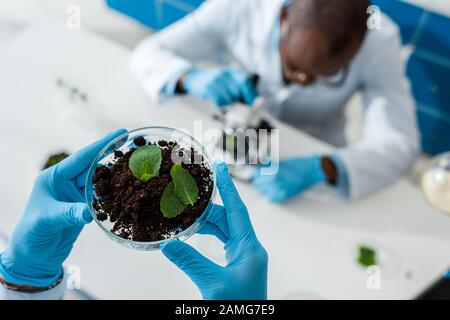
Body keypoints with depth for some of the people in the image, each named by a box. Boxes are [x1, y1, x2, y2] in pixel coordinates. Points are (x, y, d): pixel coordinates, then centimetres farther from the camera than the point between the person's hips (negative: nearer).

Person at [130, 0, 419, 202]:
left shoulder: (379, 41, -25)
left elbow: (399, 144, -29)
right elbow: (148, 54, -17)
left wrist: (319, 169, -46)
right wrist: (192, 78, -39)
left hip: (311, 156, 1)